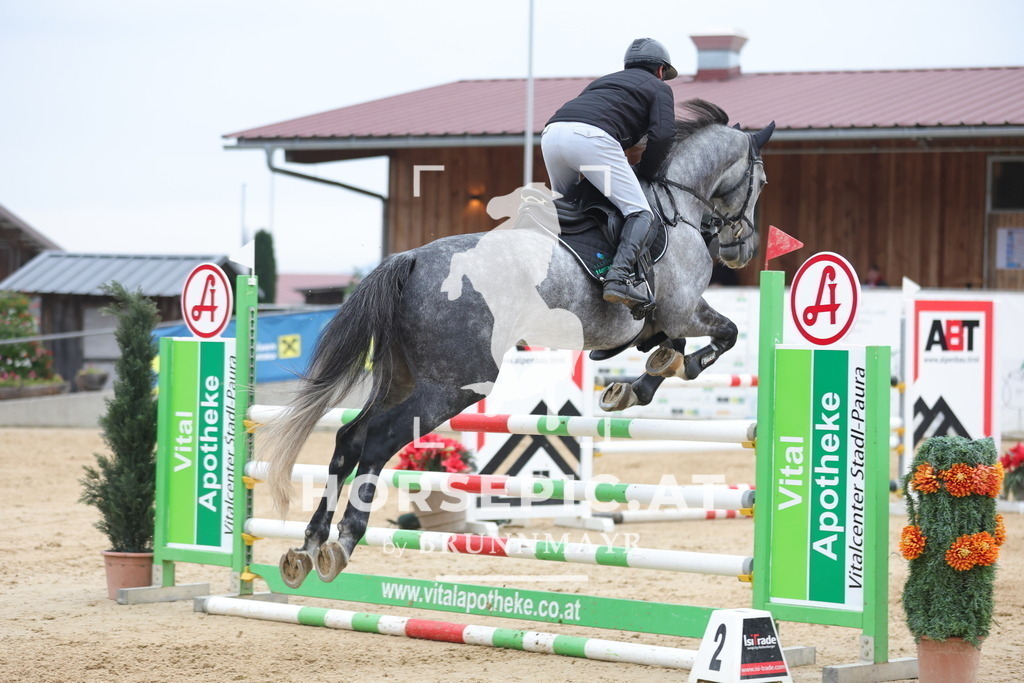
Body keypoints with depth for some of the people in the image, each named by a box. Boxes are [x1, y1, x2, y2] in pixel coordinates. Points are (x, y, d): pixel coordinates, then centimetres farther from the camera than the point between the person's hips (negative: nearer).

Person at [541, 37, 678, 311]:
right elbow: (662, 135, 5)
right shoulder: (659, 88, 23)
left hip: (551, 133, 6)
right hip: (591, 137, -6)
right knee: (640, 214, -6)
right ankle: (619, 277, -27)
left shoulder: (604, 81, 41)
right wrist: (644, 173, 17)